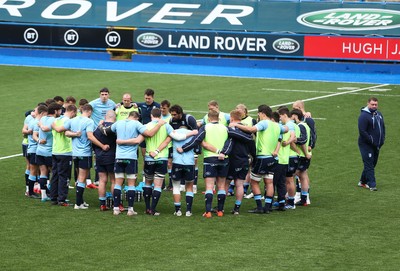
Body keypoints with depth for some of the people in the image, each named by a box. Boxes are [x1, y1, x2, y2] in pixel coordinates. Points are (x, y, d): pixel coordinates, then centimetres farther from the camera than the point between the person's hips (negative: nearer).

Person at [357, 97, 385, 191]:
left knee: (372, 164, 13)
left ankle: (363, 181, 25)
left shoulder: (379, 114, 11)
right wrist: (372, 141, -19)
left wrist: (382, 140, 6)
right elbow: (362, 131, -20)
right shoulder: (364, 115, -14)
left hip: (376, 145, 8)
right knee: (369, 164, -9)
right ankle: (372, 184, -10)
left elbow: (383, 128, 20)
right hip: (366, 145, -8)